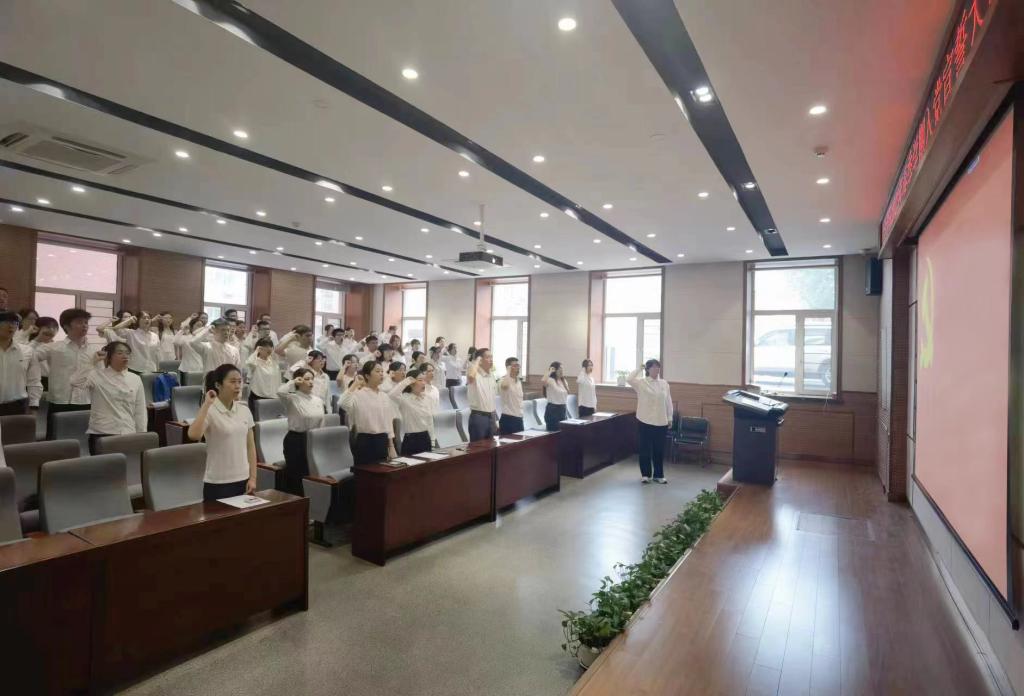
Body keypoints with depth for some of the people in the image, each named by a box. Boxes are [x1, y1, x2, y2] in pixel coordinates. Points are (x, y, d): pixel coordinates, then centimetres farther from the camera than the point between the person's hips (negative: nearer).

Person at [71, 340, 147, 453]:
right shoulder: (97, 376, -2)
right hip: (101, 435, -3)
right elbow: (75, 382, -24)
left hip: (128, 435, 3)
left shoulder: (135, 379, 6)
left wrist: (142, 437, 6)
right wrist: (93, 364, -19)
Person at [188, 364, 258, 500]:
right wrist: (206, 404, -25)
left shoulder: (245, 410, 4)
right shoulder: (210, 411, -10)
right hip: (218, 483, -5)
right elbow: (193, 435, -30)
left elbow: (250, 446, 8)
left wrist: (253, 478, 2)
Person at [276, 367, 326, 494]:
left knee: (312, 475, 12)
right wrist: (292, 382, -15)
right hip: (296, 440, -5)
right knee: (295, 475, 3)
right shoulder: (292, 398, -9)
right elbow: (280, 392, -32)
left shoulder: (318, 400, 8)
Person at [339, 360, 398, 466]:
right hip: (365, 441, -6)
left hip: (382, 441, 6)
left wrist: (391, 447, 11)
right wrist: (355, 384, -23)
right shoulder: (358, 394, -10)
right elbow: (344, 404, -33)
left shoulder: (384, 396, 10)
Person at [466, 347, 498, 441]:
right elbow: (470, 376, -42)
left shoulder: (492, 375, 11)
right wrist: (477, 361, -23)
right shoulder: (475, 374, -13)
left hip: (490, 416, 8)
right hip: (478, 416, -8)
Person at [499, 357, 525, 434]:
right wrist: (508, 372, -23)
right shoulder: (504, 380, -11)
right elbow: (504, 385, -38)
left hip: (519, 418, 8)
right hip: (508, 418, -8)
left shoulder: (519, 381, 13)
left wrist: (521, 414, 19)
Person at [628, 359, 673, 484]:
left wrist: (669, 418, 8)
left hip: (661, 422, 3)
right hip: (645, 421, -3)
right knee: (645, 449, 5)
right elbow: (629, 379, -24)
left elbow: (668, 402, 9)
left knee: (659, 449, 10)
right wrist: (639, 368, -14)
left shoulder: (664, 384, 5)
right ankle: (645, 474, 18)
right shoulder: (641, 382, -5)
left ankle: (659, 475, 22)